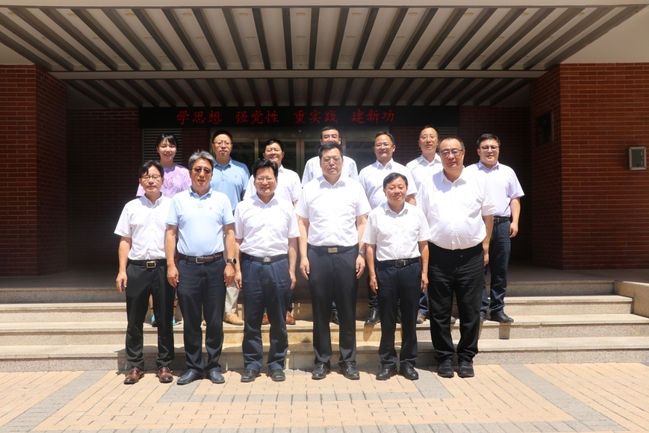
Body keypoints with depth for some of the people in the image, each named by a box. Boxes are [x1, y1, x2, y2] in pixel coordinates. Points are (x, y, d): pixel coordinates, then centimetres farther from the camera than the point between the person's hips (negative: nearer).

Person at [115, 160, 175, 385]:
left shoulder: (171, 205, 3)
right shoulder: (131, 207, 9)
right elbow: (125, 241, 8)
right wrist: (122, 270, 1)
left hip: (163, 267, -2)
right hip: (137, 267, 2)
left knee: (165, 320, 6)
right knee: (134, 320, 8)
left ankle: (164, 365, 18)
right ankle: (135, 365, 20)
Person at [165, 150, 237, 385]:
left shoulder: (221, 199, 6)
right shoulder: (179, 199, 6)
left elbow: (230, 233, 5)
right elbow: (171, 233, 5)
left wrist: (231, 263, -4)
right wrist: (171, 265, -3)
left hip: (215, 265, 0)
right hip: (187, 266, 0)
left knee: (215, 320, 6)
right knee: (191, 320, 7)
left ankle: (213, 365, 19)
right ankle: (194, 366, 19)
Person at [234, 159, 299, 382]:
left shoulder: (286, 207, 6)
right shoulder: (243, 207, 4)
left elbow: (292, 242, 7)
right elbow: (237, 241, 6)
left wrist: (291, 270, 2)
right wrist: (237, 269, 0)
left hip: (278, 265, 0)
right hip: (251, 265, 0)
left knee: (278, 320, 8)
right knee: (251, 319, 7)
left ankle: (276, 363, 21)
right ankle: (251, 363, 20)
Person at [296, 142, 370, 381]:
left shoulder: (354, 187, 4)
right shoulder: (310, 188, 5)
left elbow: (362, 222, 5)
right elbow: (302, 224, 4)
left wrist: (361, 254, -3)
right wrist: (303, 256, -2)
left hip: (347, 253, 0)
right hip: (317, 254, 0)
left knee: (347, 309, 7)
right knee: (320, 309, 7)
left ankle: (348, 360, 20)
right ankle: (322, 360, 20)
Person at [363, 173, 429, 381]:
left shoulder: (416, 213, 4)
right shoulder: (375, 215, 1)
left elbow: (423, 245, 7)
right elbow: (370, 246, 2)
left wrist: (424, 272, 1)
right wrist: (372, 274, -3)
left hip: (411, 268, 1)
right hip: (385, 269, -1)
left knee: (410, 318, 8)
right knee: (387, 319, 6)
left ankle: (408, 363, 20)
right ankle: (388, 362, 18)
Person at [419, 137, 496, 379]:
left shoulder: (477, 181, 4)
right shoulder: (429, 184, 4)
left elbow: (488, 215, 8)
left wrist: (485, 246, 4)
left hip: (471, 256, 0)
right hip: (438, 255, 0)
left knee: (470, 311, 7)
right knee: (440, 312, 6)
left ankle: (466, 358, 22)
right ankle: (444, 358, 20)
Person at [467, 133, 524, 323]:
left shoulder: (507, 172, 15)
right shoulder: (470, 172, 4)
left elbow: (515, 198, 15)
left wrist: (515, 222, 3)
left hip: (502, 224, 3)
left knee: (500, 270, 6)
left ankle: (497, 310, 15)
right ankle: (480, 309, 4)